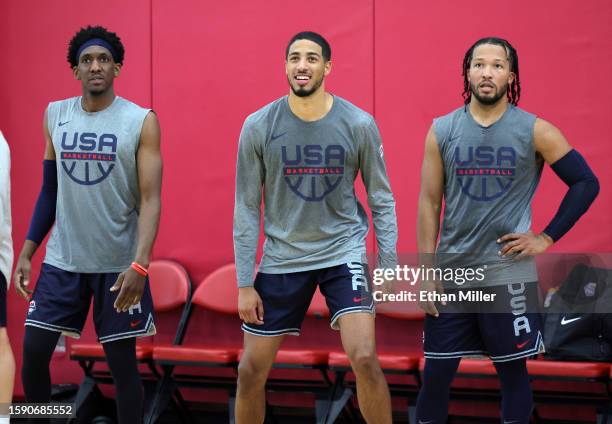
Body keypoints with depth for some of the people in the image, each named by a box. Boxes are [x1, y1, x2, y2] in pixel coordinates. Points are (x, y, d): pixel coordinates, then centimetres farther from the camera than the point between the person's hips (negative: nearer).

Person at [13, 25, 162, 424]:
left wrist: (140, 265, -23)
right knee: (33, 353, 0)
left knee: (122, 362, 3)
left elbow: (150, 200, -12)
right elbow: (49, 191, 13)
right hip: (62, 259, 4)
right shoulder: (55, 115, 5)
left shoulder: (141, 121, -8)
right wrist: (26, 253, 8)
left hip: (118, 264, -3)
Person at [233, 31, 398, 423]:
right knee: (251, 370, 5)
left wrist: (388, 267, -5)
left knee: (365, 358, -17)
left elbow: (382, 199, 0)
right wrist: (244, 283, -4)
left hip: (344, 252, -1)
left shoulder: (359, 125, -9)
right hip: (282, 258, 2)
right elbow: (247, 208, -3)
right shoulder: (259, 126, -7)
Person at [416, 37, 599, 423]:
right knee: (437, 371, 5)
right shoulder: (442, 131, 2)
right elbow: (429, 202, 4)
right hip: (451, 270, 2)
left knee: (513, 369, 7)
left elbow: (586, 183, 1)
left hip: (509, 272, -2)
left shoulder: (535, 131, -4)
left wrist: (547, 238, -4)